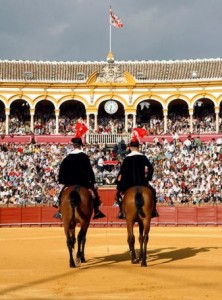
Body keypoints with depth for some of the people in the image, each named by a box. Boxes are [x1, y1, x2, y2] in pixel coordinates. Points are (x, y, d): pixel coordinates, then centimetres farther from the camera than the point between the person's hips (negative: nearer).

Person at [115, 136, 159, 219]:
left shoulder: (127, 158, -2)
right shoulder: (143, 157, 3)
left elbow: (122, 172, -3)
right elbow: (150, 168, -1)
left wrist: (118, 183, 4)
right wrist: (148, 178, 8)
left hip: (129, 184, -1)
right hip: (142, 183, 2)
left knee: (119, 193, 20)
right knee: (152, 191, 26)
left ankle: (122, 212, 7)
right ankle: (153, 211, 20)